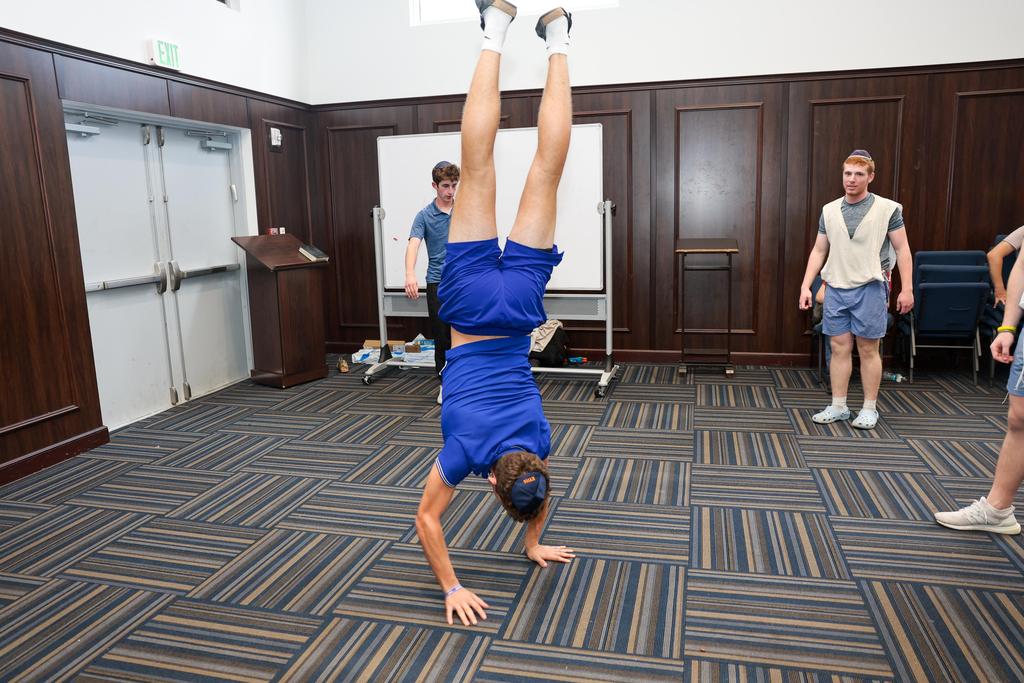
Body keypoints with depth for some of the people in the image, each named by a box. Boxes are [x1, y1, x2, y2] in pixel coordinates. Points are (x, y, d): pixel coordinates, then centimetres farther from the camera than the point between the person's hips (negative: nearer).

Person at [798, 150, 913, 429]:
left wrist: (907, 289, -5)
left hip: (869, 288, -3)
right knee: (839, 348, 6)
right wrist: (806, 286, 5)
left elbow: (902, 249, 0)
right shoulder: (829, 210, 9)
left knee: (868, 349, 3)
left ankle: (869, 409, 14)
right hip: (836, 288, 3)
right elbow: (818, 251, 12)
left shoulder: (887, 208, 0)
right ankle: (838, 407, 15)